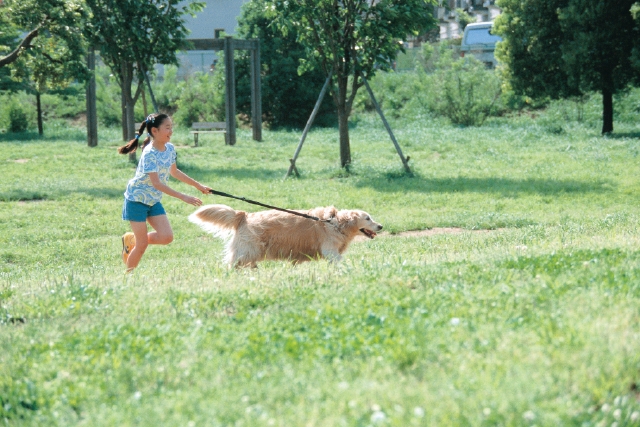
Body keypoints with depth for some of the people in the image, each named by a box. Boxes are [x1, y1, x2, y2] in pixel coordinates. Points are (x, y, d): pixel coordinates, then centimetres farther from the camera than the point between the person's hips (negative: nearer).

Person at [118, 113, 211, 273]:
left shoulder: (170, 149, -1)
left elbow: (173, 171, 18)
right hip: (137, 199, -7)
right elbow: (156, 183, -31)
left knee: (166, 237, -8)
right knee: (142, 244, -7)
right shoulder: (149, 154, -25)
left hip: (154, 201, 7)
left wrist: (198, 185, 19)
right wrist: (183, 197, -36)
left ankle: (131, 240, 16)